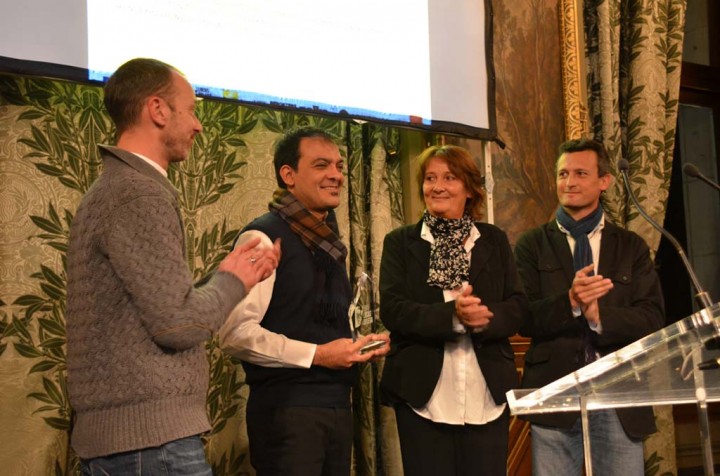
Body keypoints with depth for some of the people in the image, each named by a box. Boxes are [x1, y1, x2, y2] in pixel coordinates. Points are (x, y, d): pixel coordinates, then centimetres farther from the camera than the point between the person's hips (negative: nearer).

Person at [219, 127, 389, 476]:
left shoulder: (328, 243, 18)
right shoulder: (264, 237, -11)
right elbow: (236, 333, -20)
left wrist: (361, 345, 8)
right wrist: (316, 354, -19)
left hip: (337, 404, 9)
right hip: (286, 408, -8)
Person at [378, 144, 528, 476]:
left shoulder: (494, 241, 11)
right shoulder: (400, 242, 6)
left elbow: (517, 308, 4)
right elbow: (392, 310, -6)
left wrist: (483, 316, -18)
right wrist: (452, 316, -21)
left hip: (487, 395, 2)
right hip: (423, 396, -1)